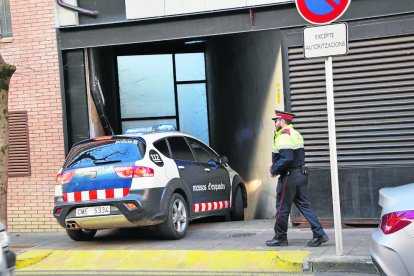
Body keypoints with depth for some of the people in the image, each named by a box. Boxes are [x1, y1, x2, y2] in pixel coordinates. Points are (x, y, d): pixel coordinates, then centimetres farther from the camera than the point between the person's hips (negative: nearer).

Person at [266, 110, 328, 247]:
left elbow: (287, 158, -26)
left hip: (289, 177, -9)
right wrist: (276, 166, 16)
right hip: (301, 174, 9)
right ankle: (319, 234, 3)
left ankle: (280, 238, 12)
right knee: (303, 205, 9)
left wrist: (274, 169, -13)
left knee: (282, 208, 2)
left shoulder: (283, 136, -15)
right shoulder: (296, 134, 17)